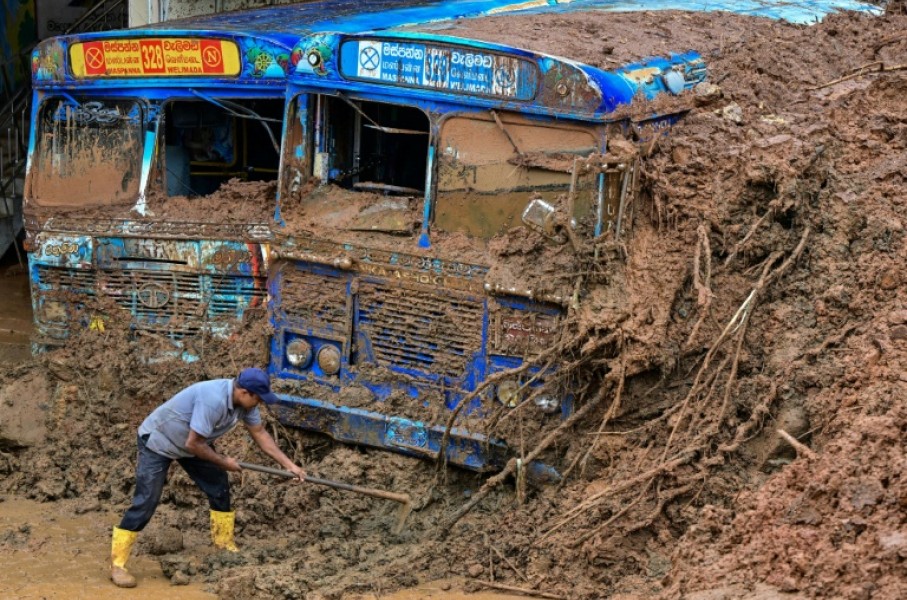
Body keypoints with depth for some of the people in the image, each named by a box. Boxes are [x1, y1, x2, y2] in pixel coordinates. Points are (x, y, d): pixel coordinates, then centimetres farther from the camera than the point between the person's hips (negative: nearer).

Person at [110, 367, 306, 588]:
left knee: (219, 486, 7)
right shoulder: (213, 400, -38)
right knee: (146, 501, -14)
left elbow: (260, 433, 2)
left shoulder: (243, 401, -11)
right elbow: (193, 444, -32)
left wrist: (289, 465, -1)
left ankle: (225, 545, 21)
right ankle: (117, 564, -12)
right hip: (158, 440, -9)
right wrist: (224, 461, -17)